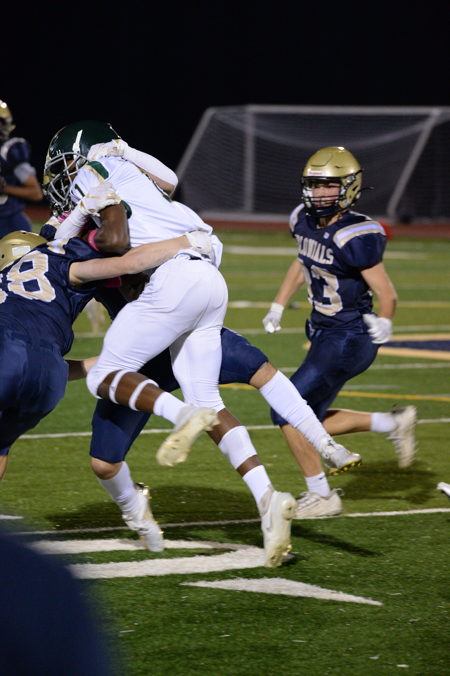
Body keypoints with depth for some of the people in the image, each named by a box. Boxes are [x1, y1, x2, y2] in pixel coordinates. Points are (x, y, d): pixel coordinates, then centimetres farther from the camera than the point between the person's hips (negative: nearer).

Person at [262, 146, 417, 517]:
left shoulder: (355, 236, -24)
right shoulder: (305, 221, 0)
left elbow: (386, 293, -20)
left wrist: (384, 323, -34)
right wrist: (278, 306, 21)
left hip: (349, 338, -9)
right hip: (324, 334, 9)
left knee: (288, 410, -7)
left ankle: (321, 495, 8)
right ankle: (395, 423, 27)